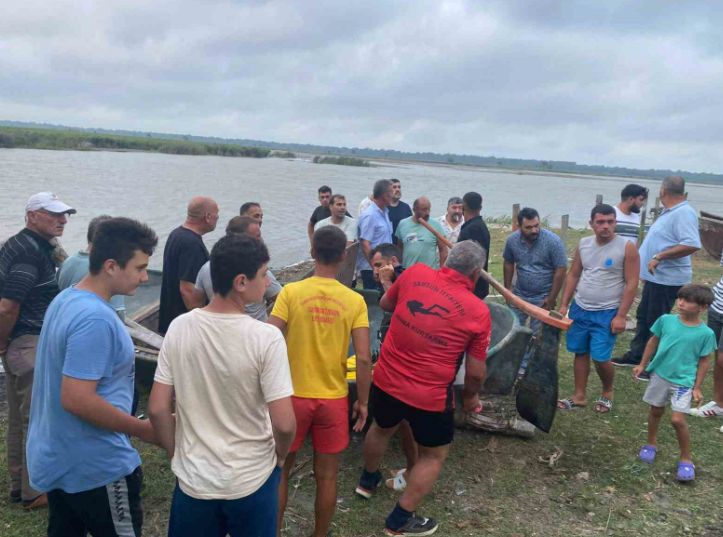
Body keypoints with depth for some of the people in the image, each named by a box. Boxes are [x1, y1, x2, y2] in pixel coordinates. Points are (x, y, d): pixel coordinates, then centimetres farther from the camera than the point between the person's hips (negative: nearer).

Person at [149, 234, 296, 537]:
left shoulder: (179, 328, -11)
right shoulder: (266, 338, -22)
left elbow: (157, 409, -6)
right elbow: (284, 423, -20)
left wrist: (177, 455, 10)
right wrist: (280, 456, 1)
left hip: (193, 480, 2)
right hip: (252, 481, -2)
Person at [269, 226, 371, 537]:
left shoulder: (291, 292, -11)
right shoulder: (355, 301, -7)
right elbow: (363, 358, -10)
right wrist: (363, 402, 2)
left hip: (293, 395, -1)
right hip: (334, 398, 1)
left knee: (279, 471, 18)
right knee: (326, 476, 17)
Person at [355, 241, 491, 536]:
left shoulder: (415, 273, -8)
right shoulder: (479, 311, -14)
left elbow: (385, 304, 11)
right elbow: (476, 372, -7)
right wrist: (470, 396, 13)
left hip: (385, 380, 5)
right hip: (429, 396, -4)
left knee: (381, 427, 33)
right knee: (434, 455, 21)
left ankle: (368, 480, 58)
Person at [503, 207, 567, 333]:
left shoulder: (553, 241, -21)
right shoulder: (512, 240, -9)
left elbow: (561, 270, -15)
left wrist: (552, 298, -13)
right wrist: (507, 289, 7)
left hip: (543, 297, -4)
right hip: (519, 295, 4)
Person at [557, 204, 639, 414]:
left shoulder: (627, 247, -11)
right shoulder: (583, 244, 2)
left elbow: (631, 284, -11)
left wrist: (621, 316, -14)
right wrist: (564, 305, 6)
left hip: (607, 314, -4)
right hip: (579, 310, 5)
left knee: (600, 358, -2)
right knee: (580, 353, 12)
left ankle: (607, 394, 25)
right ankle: (579, 396, 25)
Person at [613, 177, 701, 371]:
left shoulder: (684, 213, -21)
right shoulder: (670, 212, 11)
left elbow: (692, 244, -32)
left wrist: (659, 257, -30)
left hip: (667, 279, -10)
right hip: (655, 277, 10)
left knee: (657, 323, -1)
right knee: (643, 317, 19)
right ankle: (636, 355, 32)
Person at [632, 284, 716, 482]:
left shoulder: (706, 333, -14)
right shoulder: (666, 320, -9)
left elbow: (704, 361, -4)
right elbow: (653, 342, 6)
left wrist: (697, 387, -3)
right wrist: (642, 365, 10)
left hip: (683, 381, -3)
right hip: (659, 375, 3)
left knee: (677, 420, -8)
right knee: (656, 411, 18)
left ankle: (686, 459, 13)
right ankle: (651, 444, 41)